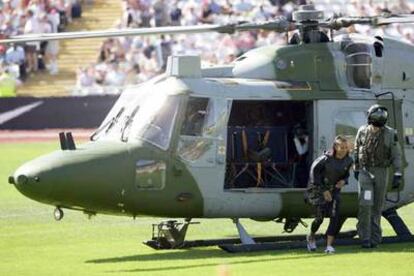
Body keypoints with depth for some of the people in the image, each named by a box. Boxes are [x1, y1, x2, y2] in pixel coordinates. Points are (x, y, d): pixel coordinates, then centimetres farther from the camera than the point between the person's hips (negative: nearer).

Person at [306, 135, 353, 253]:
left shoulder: (348, 161, -8)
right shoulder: (326, 159, -23)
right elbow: (314, 172, -15)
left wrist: (343, 181, -14)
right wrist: (323, 191, -16)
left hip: (334, 189, 4)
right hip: (318, 189, -4)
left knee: (335, 216, -13)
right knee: (320, 217, -5)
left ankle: (329, 246, -10)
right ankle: (311, 237, 27)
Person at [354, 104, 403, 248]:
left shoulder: (390, 134, -10)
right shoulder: (363, 131, -6)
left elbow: (396, 155, -6)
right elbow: (357, 150, 10)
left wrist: (397, 175, -13)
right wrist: (356, 169, 16)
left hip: (381, 173, 0)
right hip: (365, 172, 0)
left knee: (377, 206, 7)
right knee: (365, 204, -12)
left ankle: (374, 236, 19)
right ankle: (365, 237, -5)